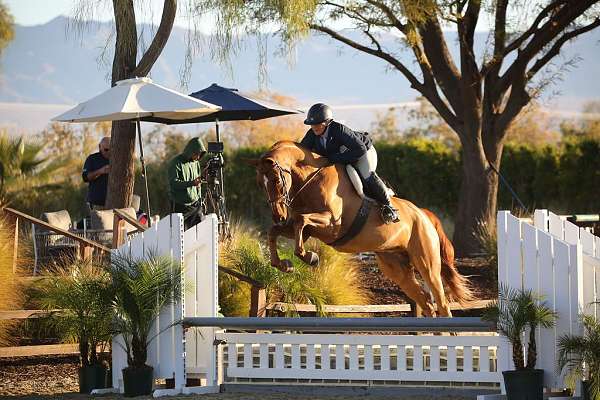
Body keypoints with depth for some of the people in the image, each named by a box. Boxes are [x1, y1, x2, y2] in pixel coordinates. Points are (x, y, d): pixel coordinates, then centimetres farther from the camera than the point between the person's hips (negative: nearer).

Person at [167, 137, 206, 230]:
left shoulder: (196, 163, 14)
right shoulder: (176, 163, -7)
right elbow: (173, 183, -17)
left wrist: (199, 200, 15)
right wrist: (191, 183, -28)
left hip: (195, 205, 6)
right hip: (180, 206, -6)